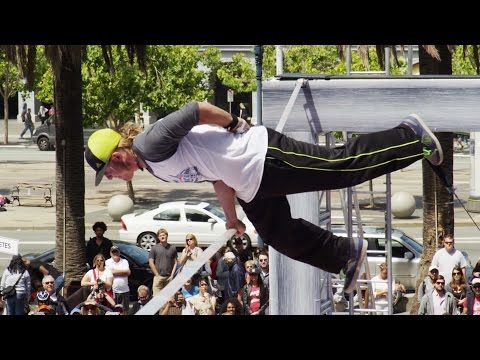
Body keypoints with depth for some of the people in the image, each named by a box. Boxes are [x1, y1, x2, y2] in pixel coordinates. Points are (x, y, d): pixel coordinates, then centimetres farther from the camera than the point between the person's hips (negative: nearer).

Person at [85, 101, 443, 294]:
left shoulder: (151, 144, -18)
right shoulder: (156, 168, 13)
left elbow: (197, 109, -23)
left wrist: (233, 123, -9)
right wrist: (232, 217, 22)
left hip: (260, 157, -10)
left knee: (344, 165, -4)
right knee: (281, 236, 16)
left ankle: (411, 135, 8)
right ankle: (347, 255, 34)